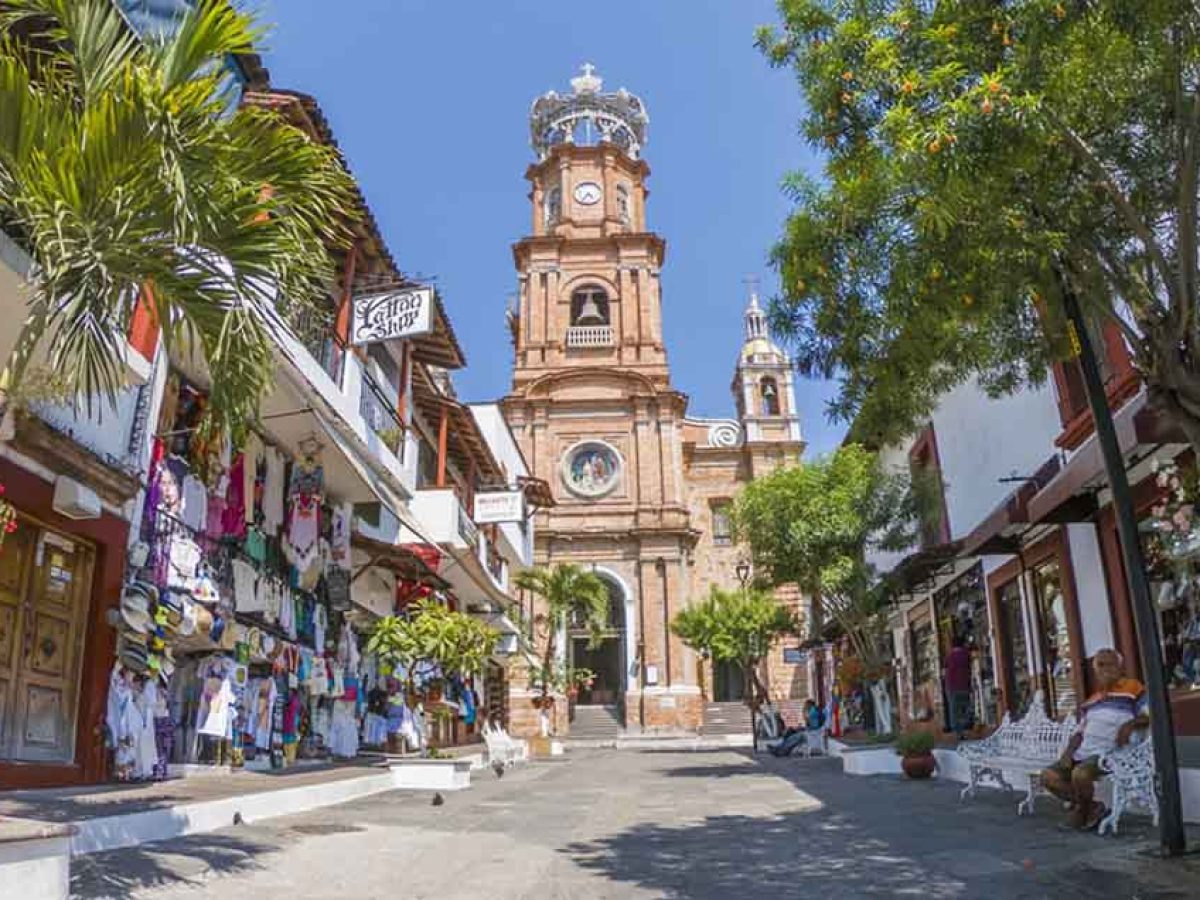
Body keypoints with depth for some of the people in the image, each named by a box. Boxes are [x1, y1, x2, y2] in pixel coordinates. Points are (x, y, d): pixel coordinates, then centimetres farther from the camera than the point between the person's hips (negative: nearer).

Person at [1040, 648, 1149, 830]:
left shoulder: (1132, 687, 4)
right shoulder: (1091, 701, 21)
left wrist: (1130, 724, -24)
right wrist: (1067, 753, 3)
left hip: (1108, 752, -7)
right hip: (1082, 752, 7)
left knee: (1080, 774, -34)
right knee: (1049, 776, -8)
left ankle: (1083, 808, -2)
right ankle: (1091, 807, 6)